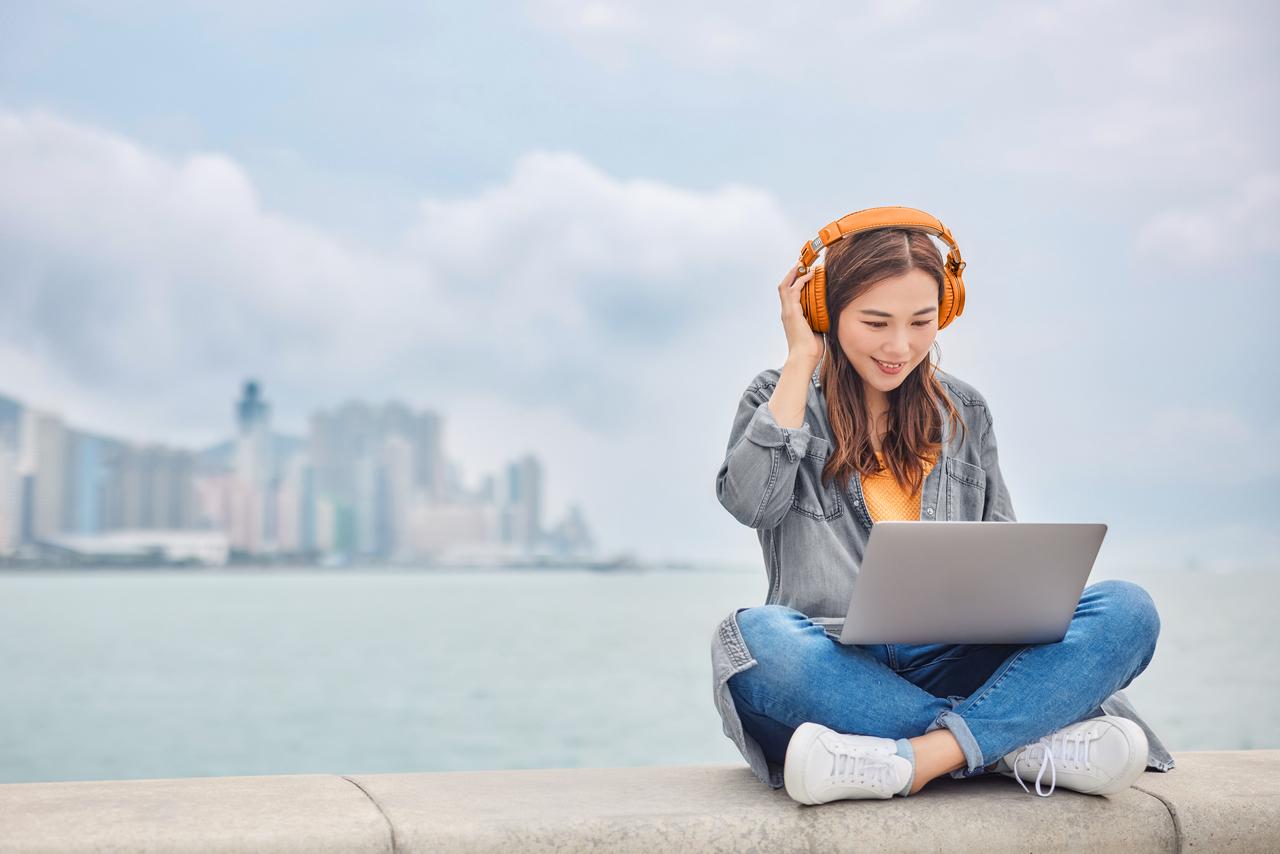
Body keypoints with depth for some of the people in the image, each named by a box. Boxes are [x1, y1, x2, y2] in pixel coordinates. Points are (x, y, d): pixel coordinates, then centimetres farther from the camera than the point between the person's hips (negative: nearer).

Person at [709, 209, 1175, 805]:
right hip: (835, 666, -3)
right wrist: (800, 359, -2)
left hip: (956, 661, 3)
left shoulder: (963, 412, 18)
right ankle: (1028, 746, -34)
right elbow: (750, 501, -10)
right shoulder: (781, 397, 10)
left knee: (1126, 610, -21)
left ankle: (920, 757, -39)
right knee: (753, 637, -38)